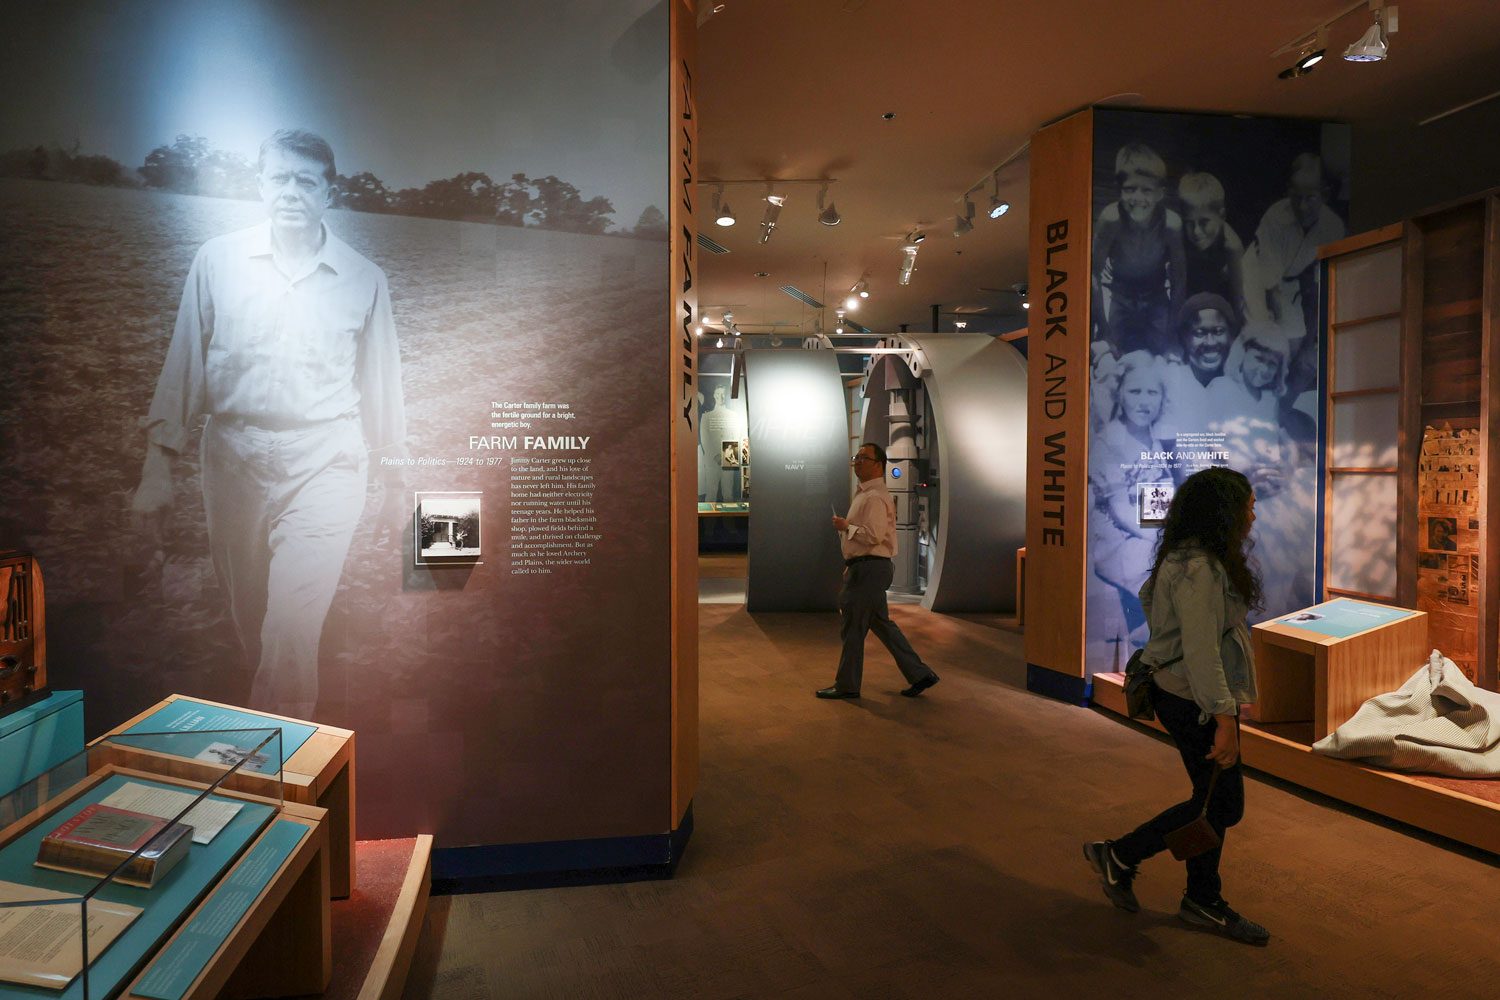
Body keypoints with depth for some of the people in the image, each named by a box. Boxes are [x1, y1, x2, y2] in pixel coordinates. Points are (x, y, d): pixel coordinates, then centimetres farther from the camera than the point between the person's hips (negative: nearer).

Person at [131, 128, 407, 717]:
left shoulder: (364, 280, -1)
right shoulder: (217, 260, 0)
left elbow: (382, 383, 6)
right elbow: (183, 367, 3)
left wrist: (395, 480, 11)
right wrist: (157, 469, 1)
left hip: (325, 468, -2)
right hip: (233, 462, 2)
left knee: (291, 630, -12)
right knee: (250, 619, 16)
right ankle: (270, 708, 42)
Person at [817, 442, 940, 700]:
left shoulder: (875, 497, -16)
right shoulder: (864, 494, 17)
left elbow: (874, 535, -27)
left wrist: (846, 526, -15)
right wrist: (851, 565, 24)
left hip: (868, 569, -11)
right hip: (865, 567, 11)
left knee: (852, 627, -1)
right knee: (881, 624, 14)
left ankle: (847, 685, 11)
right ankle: (919, 674, 19)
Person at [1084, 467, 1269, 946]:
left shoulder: (1190, 559, 9)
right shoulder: (1199, 569, -24)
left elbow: (1148, 595, 23)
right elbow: (1201, 649, -28)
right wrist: (1224, 717, -29)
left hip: (1182, 692, 10)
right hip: (1194, 702, -10)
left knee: (1216, 801, 17)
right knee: (1222, 806, 2)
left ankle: (1204, 902, 31)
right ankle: (1119, 856, 14)